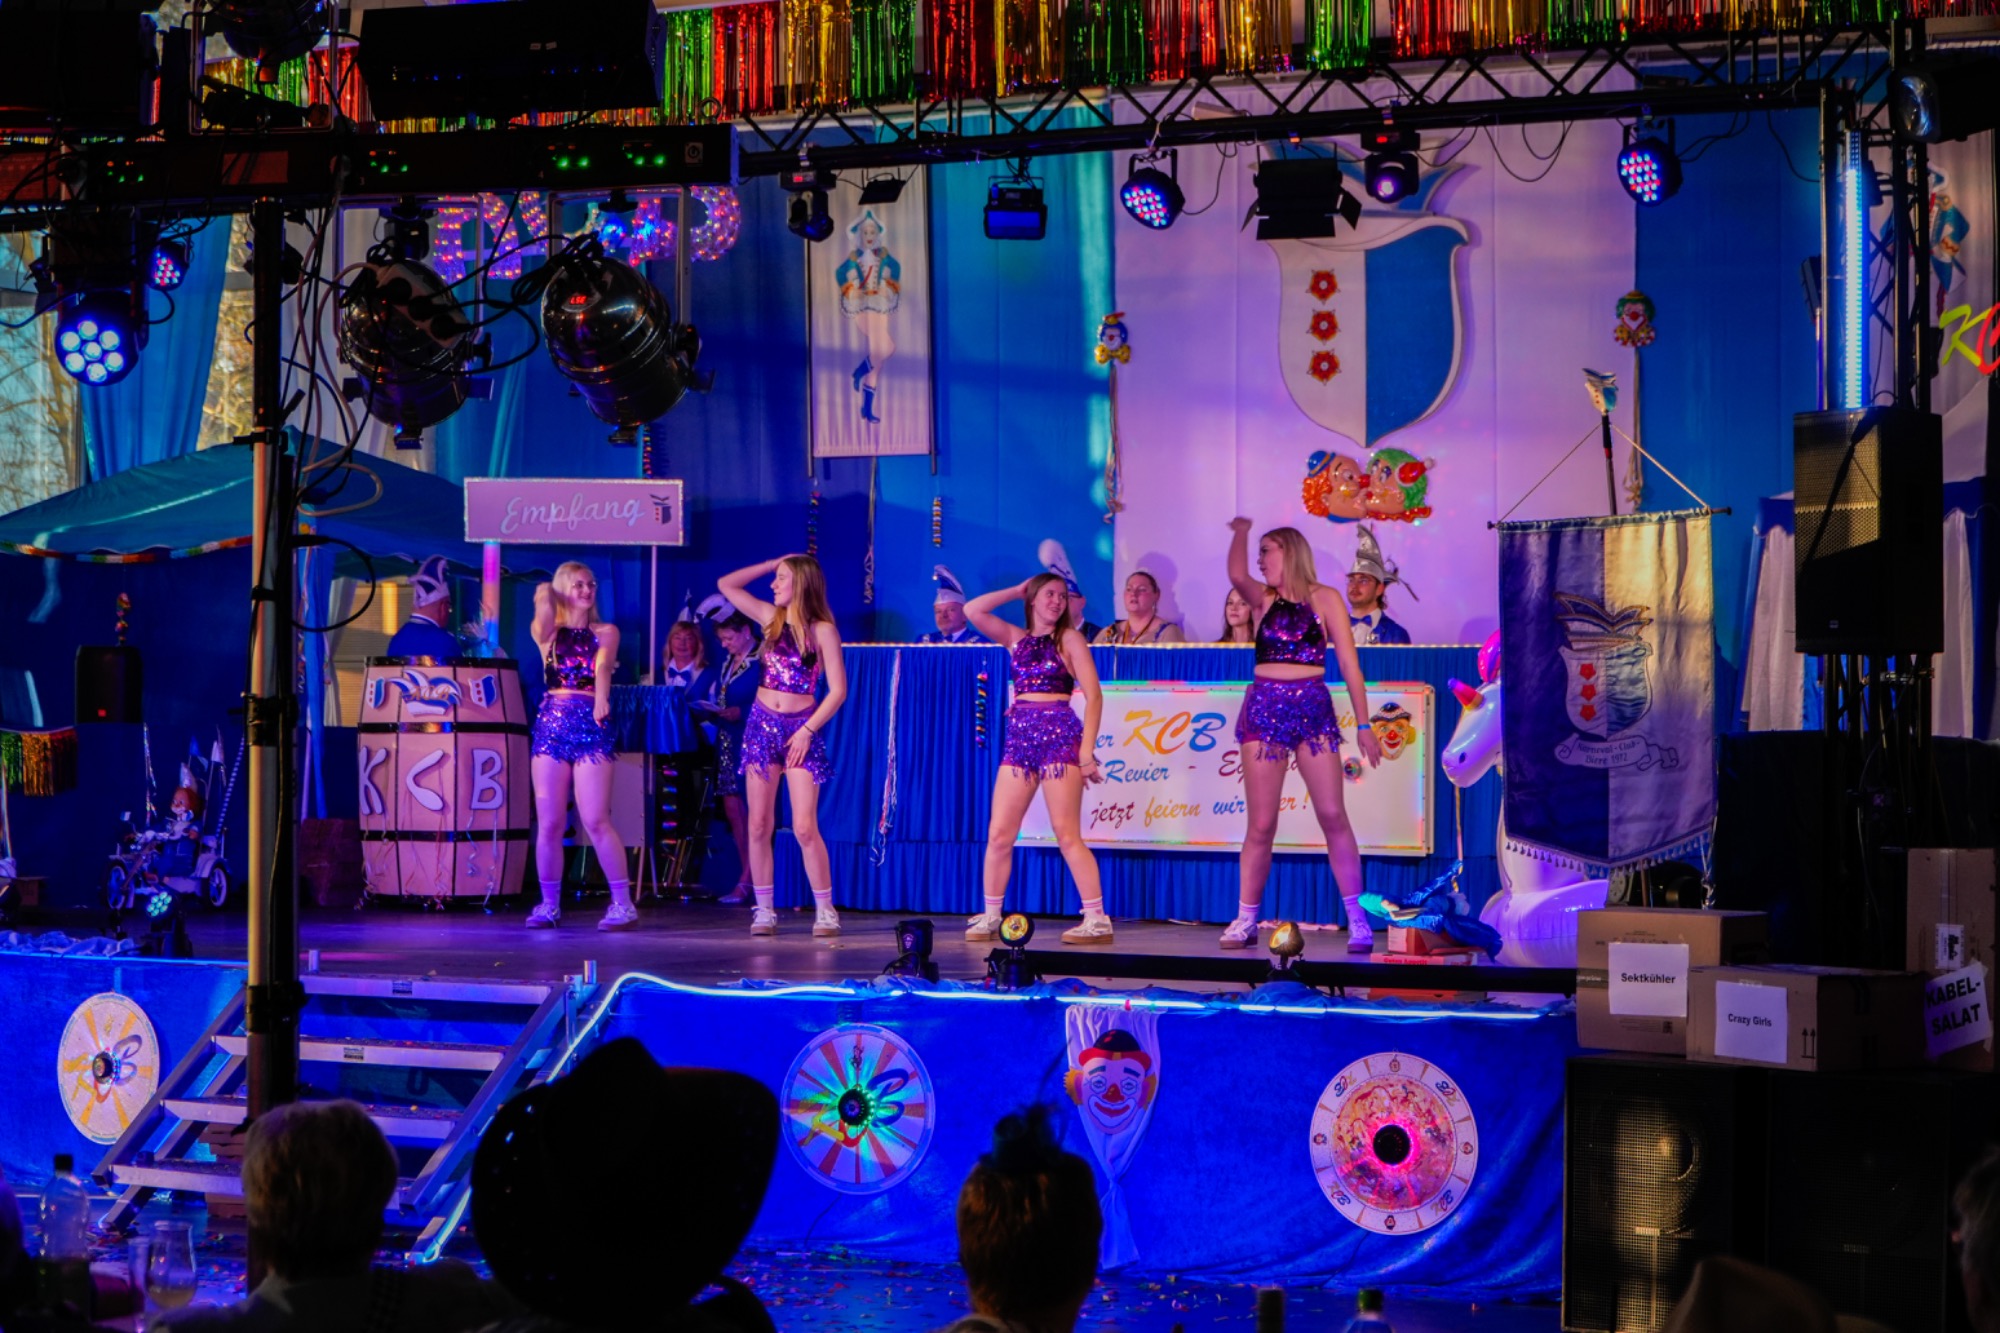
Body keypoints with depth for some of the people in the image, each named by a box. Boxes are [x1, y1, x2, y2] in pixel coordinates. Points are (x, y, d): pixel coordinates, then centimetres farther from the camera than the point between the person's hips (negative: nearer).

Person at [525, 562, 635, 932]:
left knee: (595, 821, -10)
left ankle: (623, 903, -6)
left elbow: (602, 666, -13)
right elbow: (543, 624, -9)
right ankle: (549, 905, 13)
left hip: (589, 726, -2)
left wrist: (601, 698, -28)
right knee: (548, 823, 2)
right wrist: (545, 601, -19)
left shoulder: (605, 632, 6)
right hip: (551, 725, 2)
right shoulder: (548, 632, 14)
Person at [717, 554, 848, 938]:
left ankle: (825, 912, -2)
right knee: (759, 826, 2)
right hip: (761, 723, 4)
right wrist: (772, 563, 8)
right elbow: (726, 584, 11)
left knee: (804, 827, -10)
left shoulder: (822, 630, -5)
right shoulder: (770, 617, 8)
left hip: (801, 727, -4)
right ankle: (764, 911, 7)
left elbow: (838, 691, -8)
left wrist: (807, 730, -12)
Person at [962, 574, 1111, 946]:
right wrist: (1017, 591, 12)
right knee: (999, 833, 0)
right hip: (1019, 738, 5)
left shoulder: (1069, 639, 3)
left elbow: (1093, 695, -3)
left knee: (1067, 835, -9)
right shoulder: (1015, 639, 16)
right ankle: (990, 918, 8)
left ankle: (1098, 920, -8)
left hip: (1059, 736, -5)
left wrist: (1086, 749, -11)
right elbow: (973, 610, 7)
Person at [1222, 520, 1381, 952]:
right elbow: (1237, 576, -14)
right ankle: (1245, 920, 9)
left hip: (1313, 709, -2)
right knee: (1261, 823, 2)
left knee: (1333, 816, -6)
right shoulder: (1263, 599, 11)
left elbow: (1349, 664, 2)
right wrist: (1240, 534, -5)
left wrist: (1363, 724, -2)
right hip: (1264, 709, 2)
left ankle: (1358, 921, -1)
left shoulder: (1324, 599, 4)